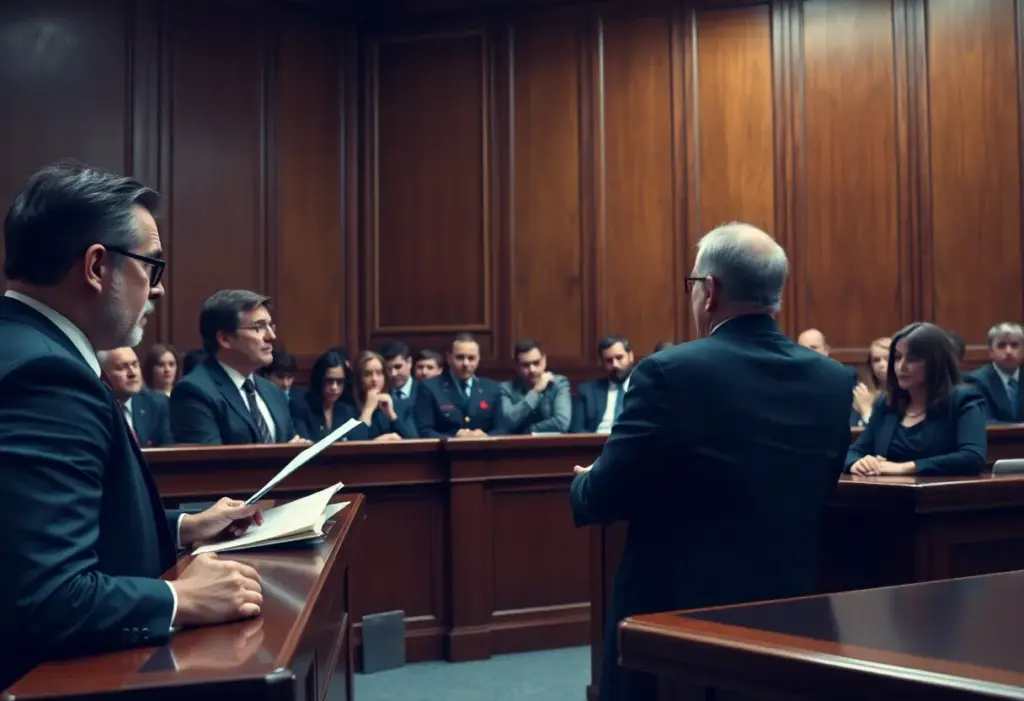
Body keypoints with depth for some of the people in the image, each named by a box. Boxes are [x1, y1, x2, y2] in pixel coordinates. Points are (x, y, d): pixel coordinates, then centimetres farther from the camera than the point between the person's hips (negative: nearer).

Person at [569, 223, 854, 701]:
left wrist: (583, 484, 11)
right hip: (786, 607, 5)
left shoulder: (670, 373, -18)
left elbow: (604, 499, -12)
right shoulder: (833, 381, 0)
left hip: (676, 611, -5)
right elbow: (815, 497, 10)